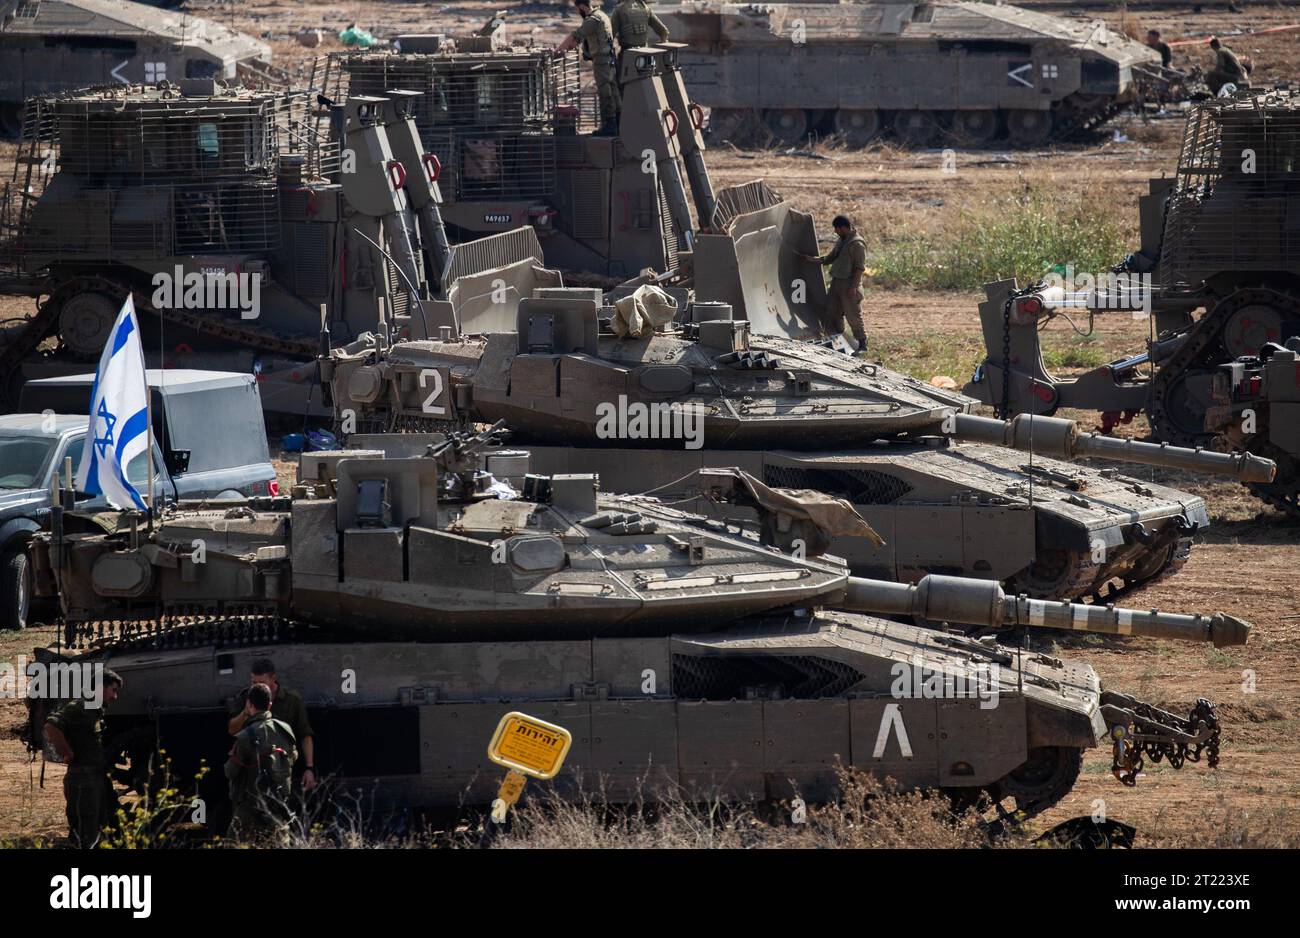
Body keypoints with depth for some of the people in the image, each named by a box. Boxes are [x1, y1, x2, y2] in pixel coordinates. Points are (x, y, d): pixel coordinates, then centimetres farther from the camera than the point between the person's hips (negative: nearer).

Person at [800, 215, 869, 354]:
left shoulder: (857, 244, -15)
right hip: (837, 282, 10)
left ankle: (862, 345, 1)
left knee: (854, 315, -6)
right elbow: (829, 258, 24)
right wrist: (811, 259, 21)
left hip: (849, 284, -10)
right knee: (833, 314, 11)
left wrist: (853, 286, -21)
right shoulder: (842, 241, 15)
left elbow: (860, 267, -18)